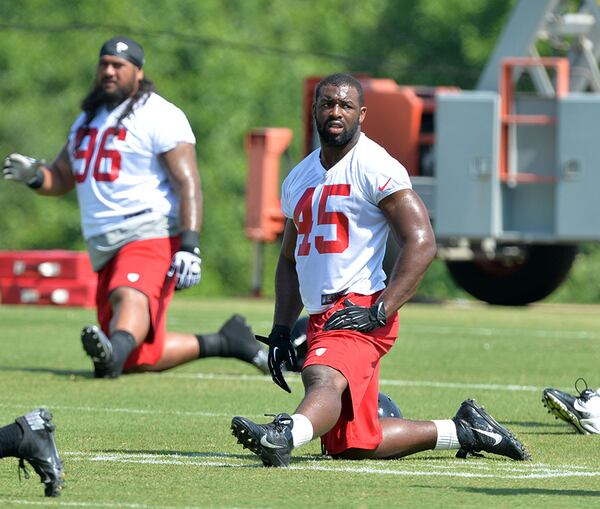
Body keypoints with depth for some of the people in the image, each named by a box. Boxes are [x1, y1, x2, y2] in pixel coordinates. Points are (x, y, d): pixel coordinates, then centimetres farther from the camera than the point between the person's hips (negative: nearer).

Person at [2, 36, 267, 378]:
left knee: (130, 296, -40)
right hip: (107, 248, 8)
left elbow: (187, 183, -11)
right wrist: (33, 174, 3)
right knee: (140, 358, 4)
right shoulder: (88, 120, 22)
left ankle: (115, 351, -69)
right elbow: (61, 179, 28)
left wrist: (190, 246, -23)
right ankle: (222, 343, 18)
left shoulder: (159, 116, -3)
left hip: (151, 234, -8)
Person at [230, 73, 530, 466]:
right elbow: (290, 259, 28)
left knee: (324, 378, -37)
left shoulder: (375, 168, -7)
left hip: (359, 309, -8)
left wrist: (379, 311, -20)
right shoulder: (299, 178, 18)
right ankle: (464, 430, 19)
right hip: (321, 317, 9)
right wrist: (281, 329, 16)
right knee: (352, 445, 6)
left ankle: (285, 435, -66)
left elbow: (422, 244, -14)